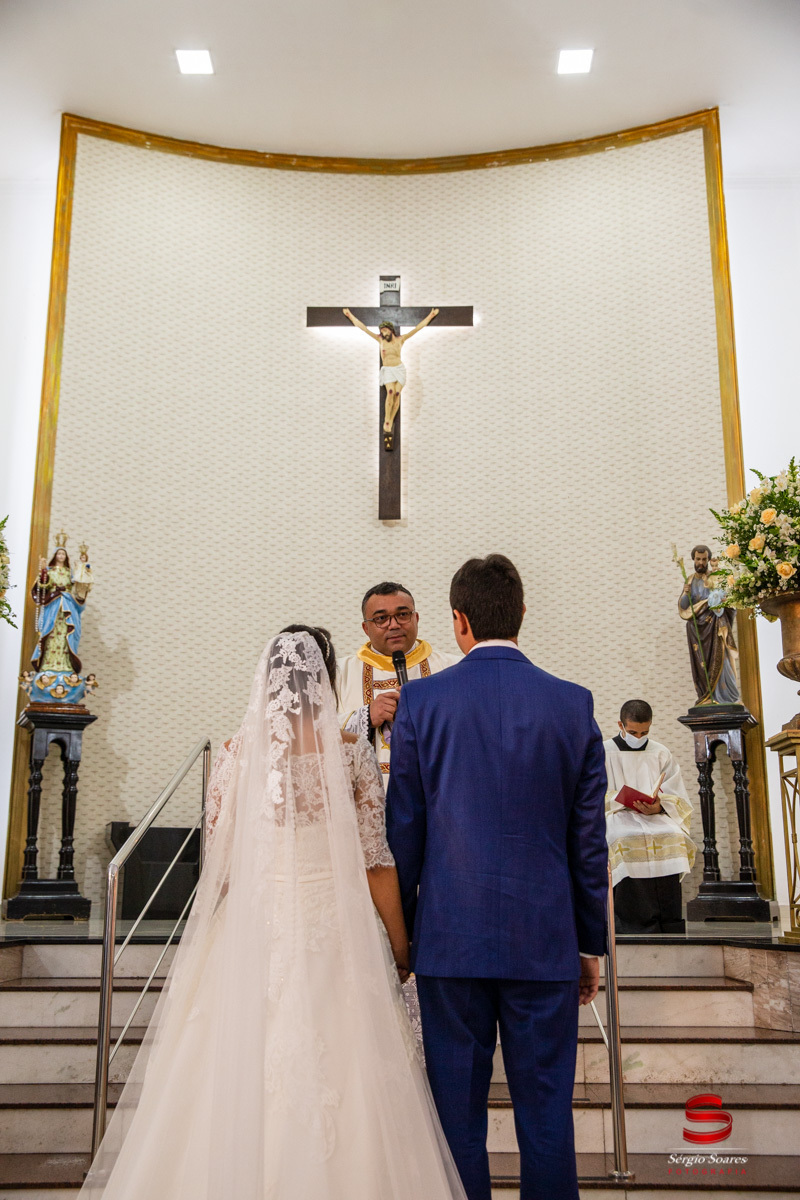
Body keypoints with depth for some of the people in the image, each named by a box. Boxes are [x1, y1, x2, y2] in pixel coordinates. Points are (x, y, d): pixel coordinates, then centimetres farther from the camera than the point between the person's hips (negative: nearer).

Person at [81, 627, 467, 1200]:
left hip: (251, 931, 2)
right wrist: (400, 946, 8)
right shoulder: (352, 752, -5)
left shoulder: (237, 752, -2)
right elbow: (376, 862, -4)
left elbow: (217, 862, 2)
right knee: (338, 1083, 9)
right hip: (335, 932, -1)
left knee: (242, 1090, 12)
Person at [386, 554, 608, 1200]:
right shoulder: (573, 704, 0)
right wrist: (591, 943, 12)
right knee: (546, 1106, 10)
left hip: (451, 936, -1)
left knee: (457, 1105, 10)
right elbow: (589, 840, 3)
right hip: (546, 940, 1)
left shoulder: (421, 701, -4)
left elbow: (403, 830, -1)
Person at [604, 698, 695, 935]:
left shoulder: (661, 754, 17)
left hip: (658, 817, 2)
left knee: (673, 837, -30)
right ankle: (636, 926, -32)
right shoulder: (604, 753, 10)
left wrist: (658, 807, -12)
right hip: (617, 818, -2)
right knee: (627, 840, -34)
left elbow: (677, 799, 10)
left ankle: (668, 926, -27)